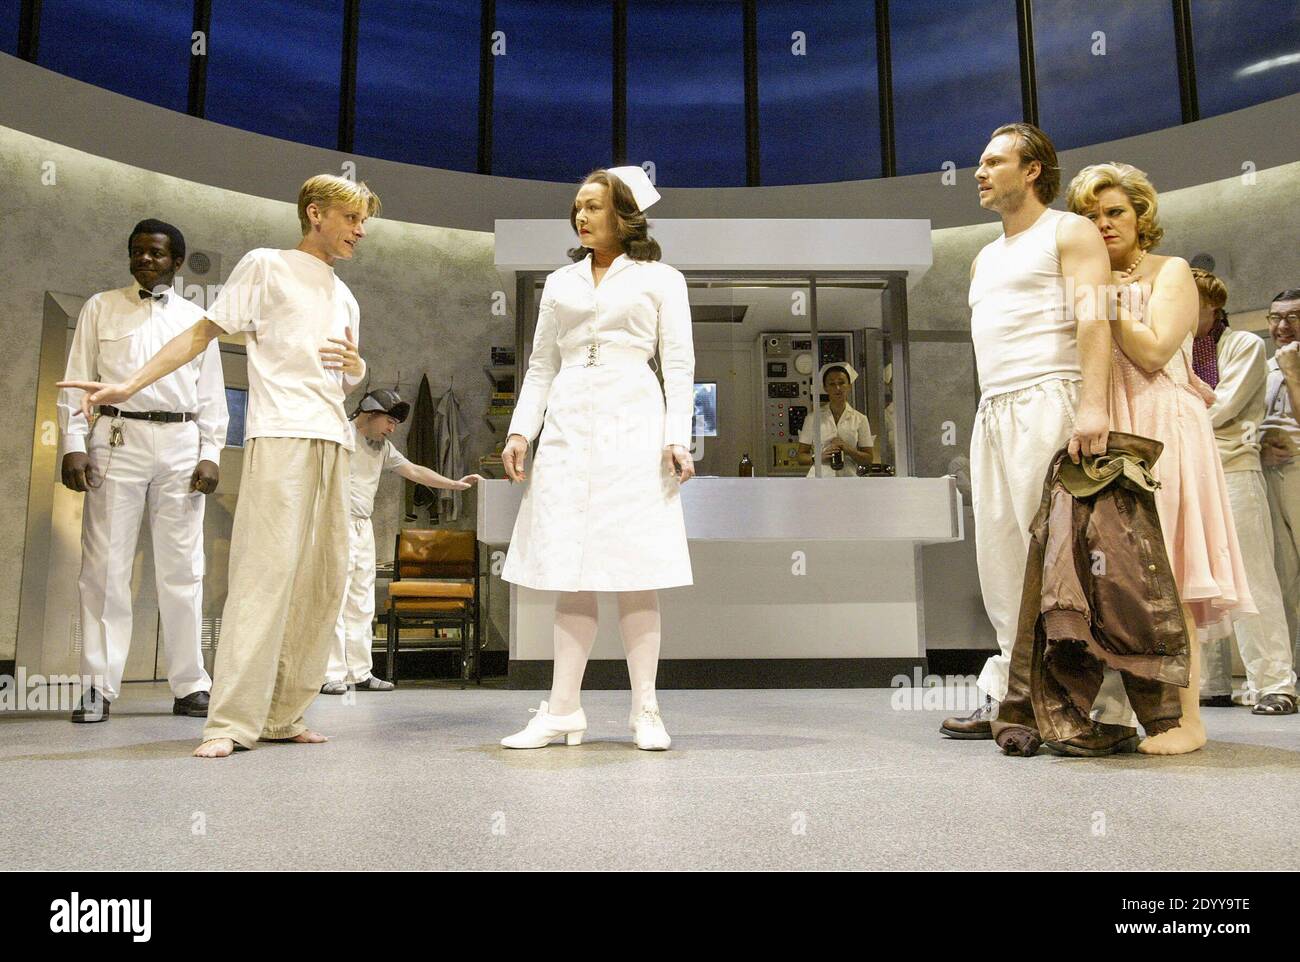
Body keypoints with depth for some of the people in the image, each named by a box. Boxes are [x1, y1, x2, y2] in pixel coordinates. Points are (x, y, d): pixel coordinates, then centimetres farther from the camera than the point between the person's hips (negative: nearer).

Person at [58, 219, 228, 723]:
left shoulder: (196, 318, 16)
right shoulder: (101, 308, 13)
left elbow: (211, 393, 12)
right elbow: (76, 381, 7)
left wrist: (210, 454, 0)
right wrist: (74, 444, -5)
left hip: (181, 443, 1)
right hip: (118, 439, -1)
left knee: (182, 568, 2)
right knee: (106, 566, -2)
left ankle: (190, 685, 7)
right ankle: (99, 686, 3)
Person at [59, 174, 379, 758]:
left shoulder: (345, 299, 26)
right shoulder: (266, 266, 8)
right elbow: (203, 332, 4)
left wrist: (356, 367, 5)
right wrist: (130, 385, -5)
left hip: (333, 442, 7)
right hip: (279, 434, -6)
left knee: (324, 579, 0)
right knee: (265, 572, -15)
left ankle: (283, 715, 6)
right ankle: (232, 722, -13)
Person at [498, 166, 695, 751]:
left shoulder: (660, 279, 10)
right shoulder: (560, 283, 20)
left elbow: (679, 363, 4)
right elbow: (541, 364, 17)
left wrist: (678, 438, -8)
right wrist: (520, 429, 5)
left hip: (632, 427, -3)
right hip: (567, 429, 3)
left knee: (635, 571, -5)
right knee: (569, 572, 1)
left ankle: (645, 713, 3)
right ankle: (562, 712, 5)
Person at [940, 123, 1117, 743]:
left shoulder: (1068, 232, 4)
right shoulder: (985, 259, 26)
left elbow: (1093, 315, -10)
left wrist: (1093, 403, -24)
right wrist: (992, 409, 15)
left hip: (1047, 404, -8)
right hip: (991, 413, 8)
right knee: (1002, 557, 5)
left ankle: (1101, 703, -7)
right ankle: (1008, 696, 10)